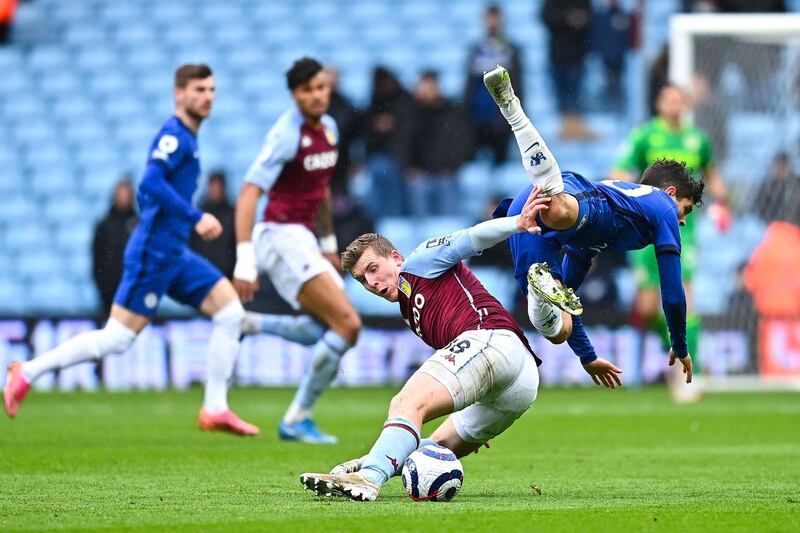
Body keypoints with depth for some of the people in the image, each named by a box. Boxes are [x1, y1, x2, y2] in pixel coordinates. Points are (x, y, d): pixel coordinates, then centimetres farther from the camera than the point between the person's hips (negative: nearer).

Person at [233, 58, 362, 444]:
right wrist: (245, 261, -28)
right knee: (348, 324, -15)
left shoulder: (328, 128, 10)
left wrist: (329, 244, 27)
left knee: (335, 328, 7)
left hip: (303, 240, 9)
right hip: (282, 236, -9)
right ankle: (297, 420, -5)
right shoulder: (287, 134, -16)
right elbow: (248, 194, -22)